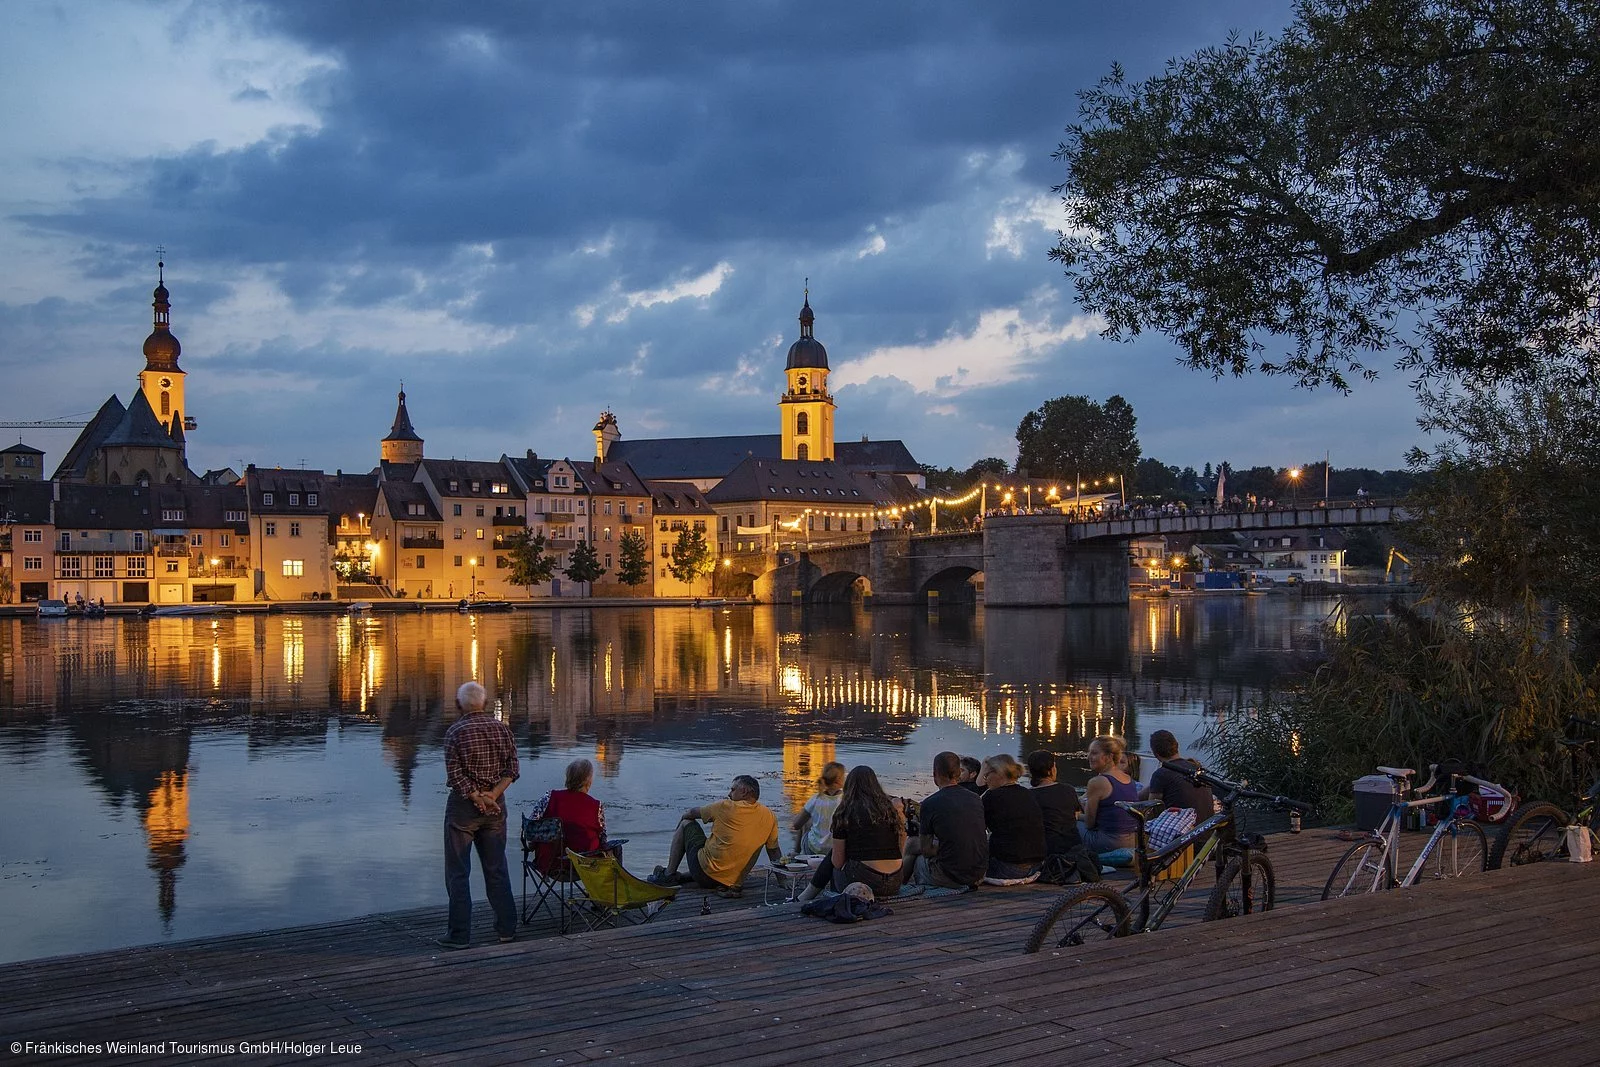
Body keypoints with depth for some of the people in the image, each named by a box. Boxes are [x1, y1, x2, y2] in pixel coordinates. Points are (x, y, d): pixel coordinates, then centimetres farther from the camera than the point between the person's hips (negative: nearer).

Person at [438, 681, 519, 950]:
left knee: (458, 872, 3)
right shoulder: (502, 729, 2)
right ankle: (507, 927, 17)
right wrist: (492, 795, -10)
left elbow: (455, 774, -15)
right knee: (496, 868, 13)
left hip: (463, 805, -4)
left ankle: (460, 934, 2)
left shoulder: (455, 732, -10)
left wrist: (478, 799, -11)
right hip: (496, 806, 4)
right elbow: (512, 769, -2)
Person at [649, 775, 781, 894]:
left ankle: (668, 875, 16)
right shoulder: (769, 817, -1)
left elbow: (690, 814, 7)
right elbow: (775, 854, 4)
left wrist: (678, 829, 28)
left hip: (705, 875, -5)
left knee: (686, 823, 15)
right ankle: (684, 877, 29)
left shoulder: (726, 807, -9)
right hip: (736, 880, 5)